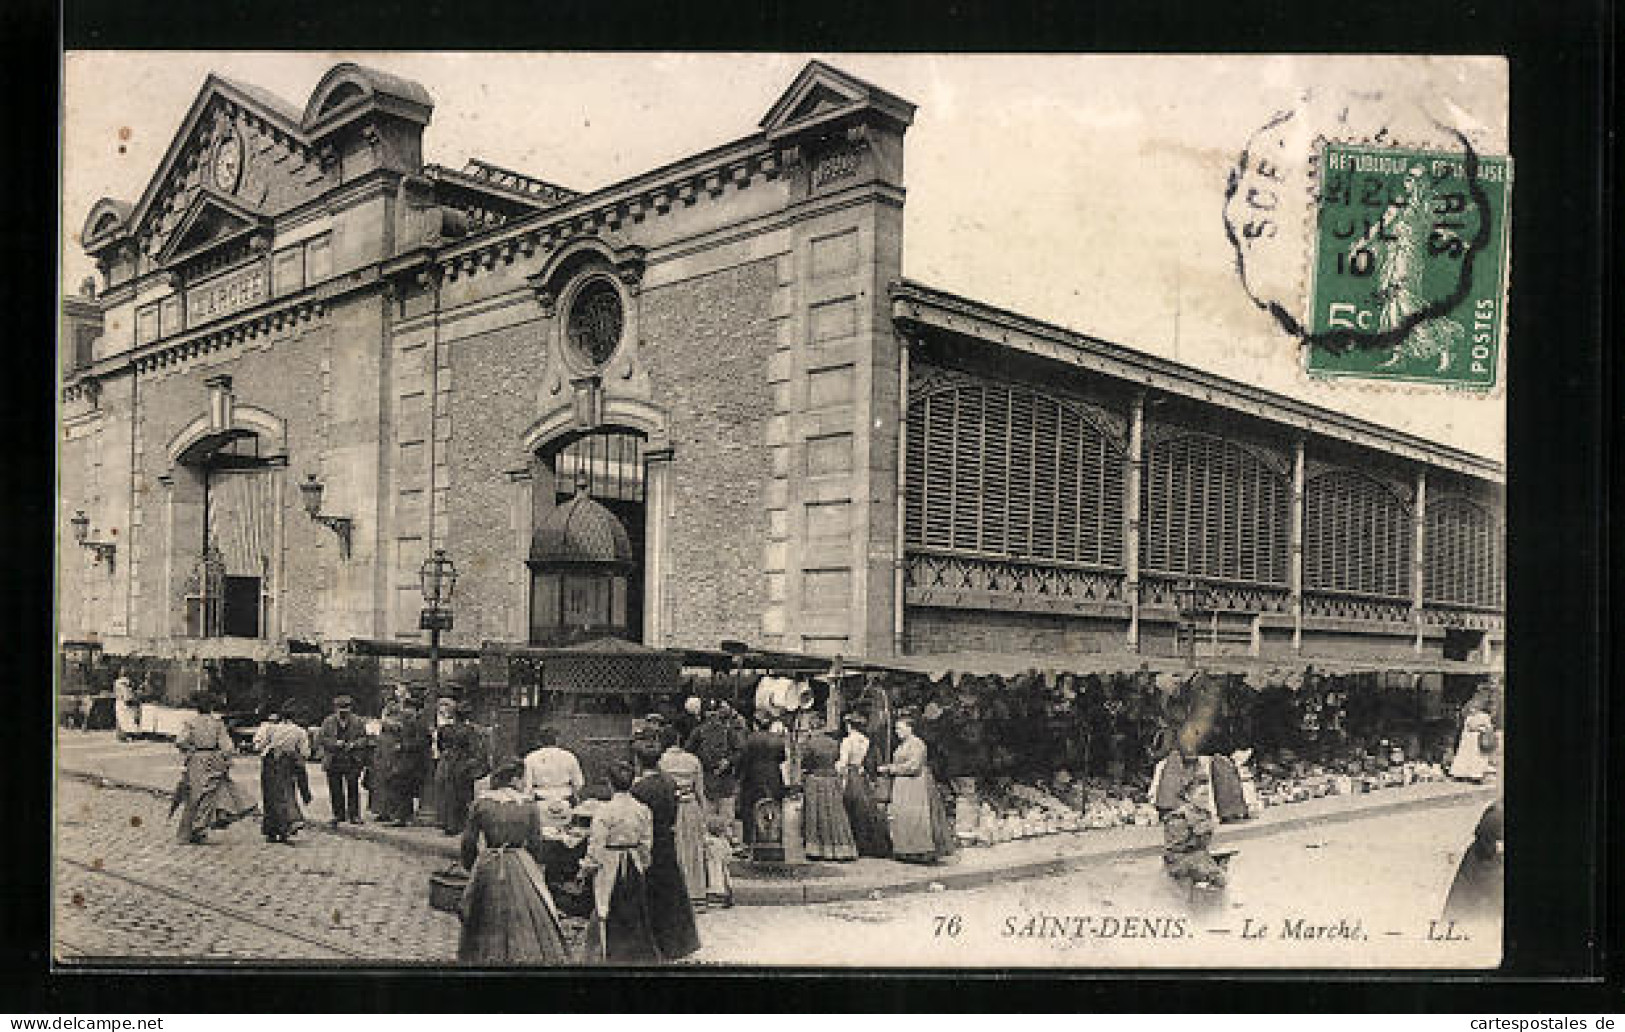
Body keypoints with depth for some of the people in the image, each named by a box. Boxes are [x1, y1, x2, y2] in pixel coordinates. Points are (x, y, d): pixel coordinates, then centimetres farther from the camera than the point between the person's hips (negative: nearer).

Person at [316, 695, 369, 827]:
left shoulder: (357, 722, 5)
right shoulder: (328, 722, 5)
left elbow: (364, 738, 6)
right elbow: (320, 737, 1)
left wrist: (354, 744, -12)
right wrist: (334, 743, -12)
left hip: (352, 761, -1)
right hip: (334, 761, 1)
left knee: (353, 788, -3)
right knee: (335, 790, 5)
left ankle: (354, 815, 2)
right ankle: (338, 815, 16)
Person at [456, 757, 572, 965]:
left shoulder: (480, 803, -1)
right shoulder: (529, 804, -4)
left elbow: (468, 842, 2)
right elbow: (535, 844, 0)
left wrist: (471, 867, 18)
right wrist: (536, 871, 15)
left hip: (487, 868, 2)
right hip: (521, 867, -2)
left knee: (485, 929, 14)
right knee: (527, 929, 4)